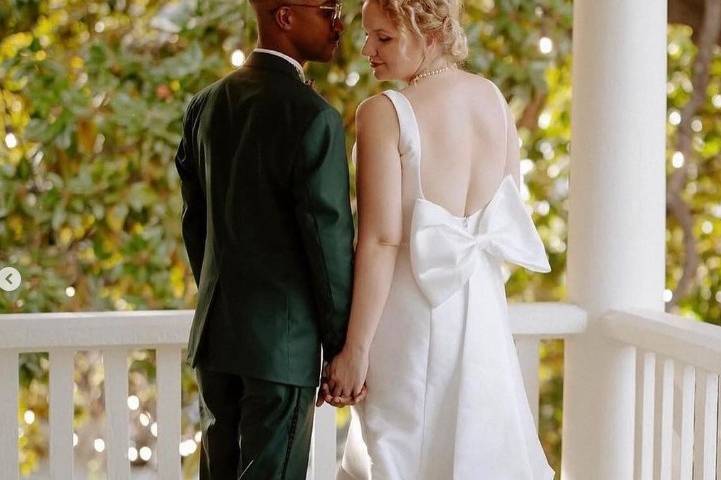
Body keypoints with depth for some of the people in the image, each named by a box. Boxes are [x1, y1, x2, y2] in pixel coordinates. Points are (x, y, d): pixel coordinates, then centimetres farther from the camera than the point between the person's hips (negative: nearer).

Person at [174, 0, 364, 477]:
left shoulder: (206, 104, 7)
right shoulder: (312, 116, -16)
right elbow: (329, 239, -14)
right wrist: (343, 347, -5)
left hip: (214, 331, 7)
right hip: (283, 338, -7)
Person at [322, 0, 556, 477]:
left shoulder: (384, 113, -16)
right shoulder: (494, 98, 3)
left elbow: (382, 239, -18)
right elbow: (511, 213, 11)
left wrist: (355, 349, -15)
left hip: (412, 308, -6)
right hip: (483, 308, 6)